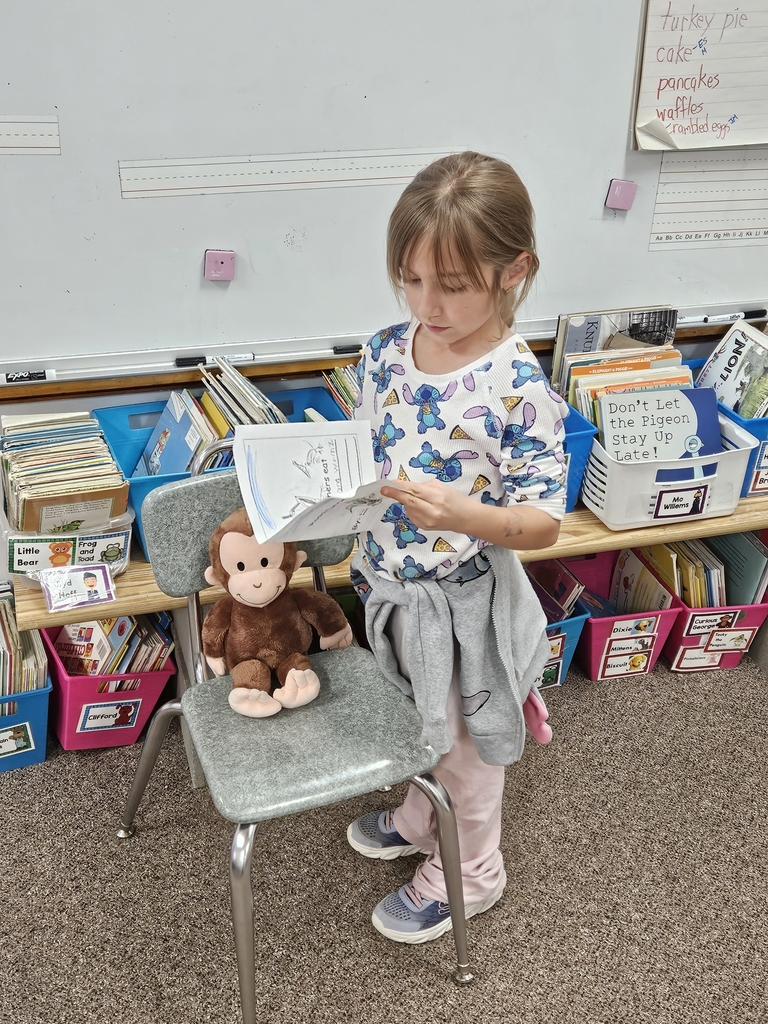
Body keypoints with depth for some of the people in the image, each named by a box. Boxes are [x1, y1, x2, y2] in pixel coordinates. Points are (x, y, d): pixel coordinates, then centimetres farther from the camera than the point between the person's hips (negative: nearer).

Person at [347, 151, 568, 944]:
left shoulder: (520, 388, -25)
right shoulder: (386, 351, -8)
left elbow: (543, 524, -21)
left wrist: (461, 513, -38)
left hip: (463, 600, -5)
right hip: (392, 585, 6)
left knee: (463, 745, 18)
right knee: (420, 725, 29)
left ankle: (469, 874, 45)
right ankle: (420, 821, 58)